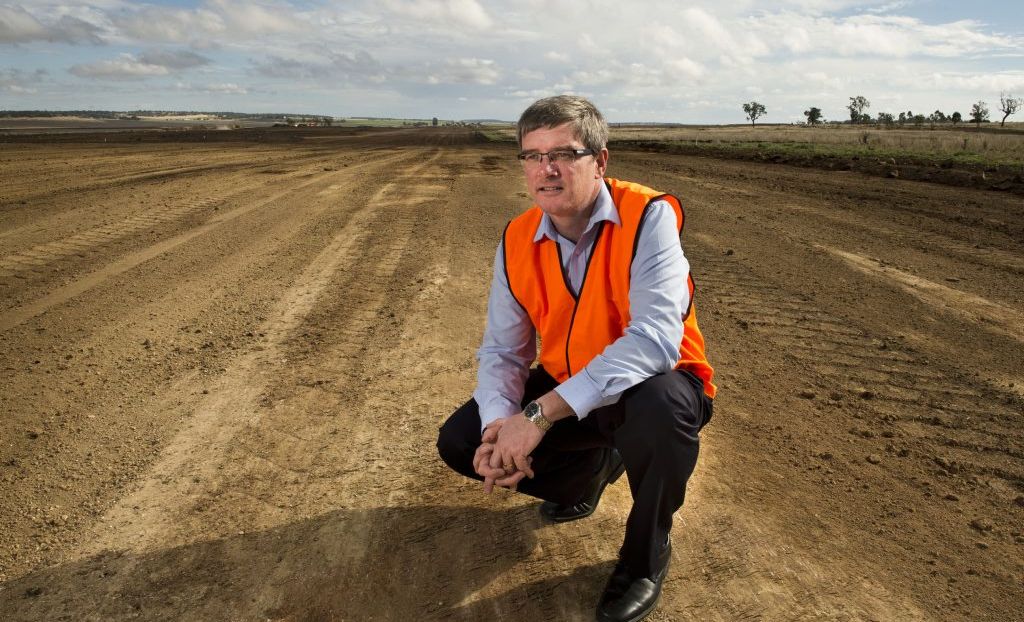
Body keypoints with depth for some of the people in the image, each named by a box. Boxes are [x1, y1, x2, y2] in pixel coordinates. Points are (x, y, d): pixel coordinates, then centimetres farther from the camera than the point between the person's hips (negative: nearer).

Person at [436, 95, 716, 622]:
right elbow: (502, 350, -2)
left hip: (648, 387, -4)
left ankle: (646, 554, -6)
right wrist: (499, 425, -24)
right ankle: (590, 468, 20)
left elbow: (655, 338, -36)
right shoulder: (517, 241, -6)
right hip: (563, 390, 5)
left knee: (659, 407, -40)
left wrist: (540, 413, -40)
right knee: (459, 442, -6)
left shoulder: (648, 217, -23)